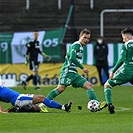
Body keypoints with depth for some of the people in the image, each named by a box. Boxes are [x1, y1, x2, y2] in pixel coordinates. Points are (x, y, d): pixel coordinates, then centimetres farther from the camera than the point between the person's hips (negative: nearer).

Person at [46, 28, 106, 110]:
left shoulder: (81, 47, 21)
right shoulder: (76, 45, -7)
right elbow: (72, 57, -21)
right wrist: (82, 68, -18)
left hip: (74, 73, 9)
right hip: (68, 71, -9)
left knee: (89, 86, -2)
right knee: (61, 88, -21)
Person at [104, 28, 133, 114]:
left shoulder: (125, 46, -1)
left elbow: (121, 60, -13)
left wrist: (113, 71, -9)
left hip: (125, 71, -4)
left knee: (107, 85, 12)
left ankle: (110, 104, -6)